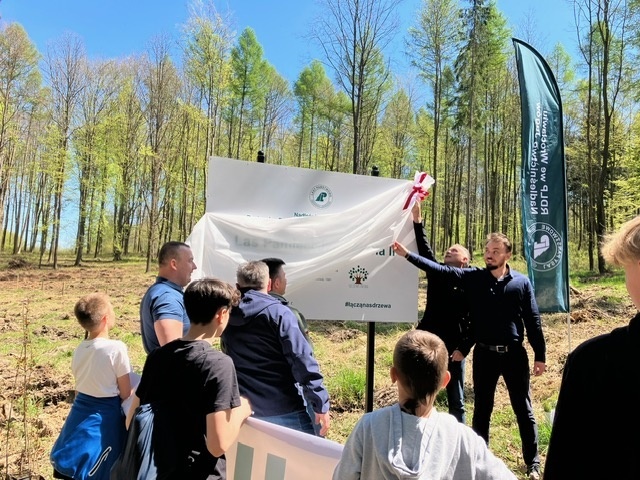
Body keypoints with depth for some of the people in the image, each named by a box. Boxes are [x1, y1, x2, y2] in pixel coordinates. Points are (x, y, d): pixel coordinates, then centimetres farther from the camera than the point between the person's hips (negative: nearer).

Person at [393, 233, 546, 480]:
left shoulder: (522, 282, -3)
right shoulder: (473, 277, -3)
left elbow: (533, 321, 0)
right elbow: (439, 269, -11)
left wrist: (540, 355, 0)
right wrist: (407, 254, -19)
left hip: (514, 354, 0)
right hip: (484, 354, 1)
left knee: (524, 410, 11)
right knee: (481, 410, 14)